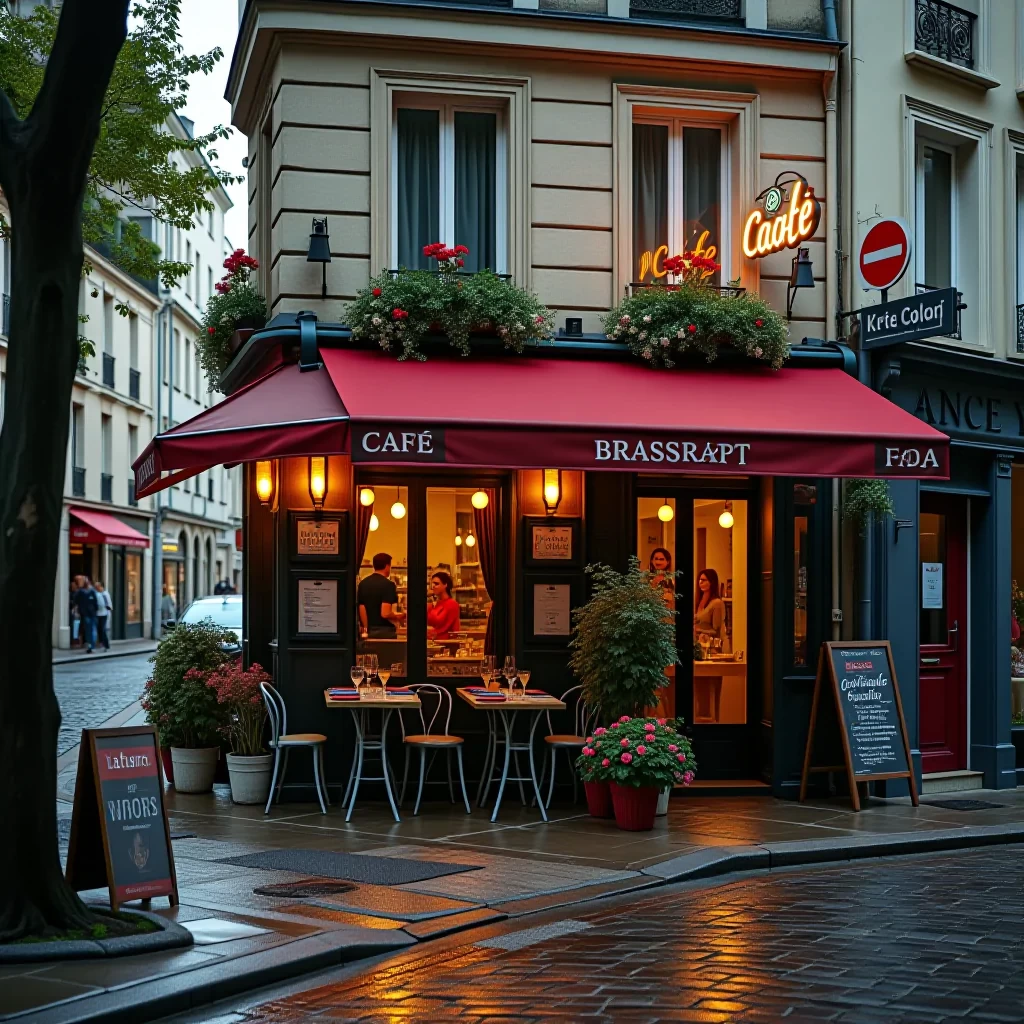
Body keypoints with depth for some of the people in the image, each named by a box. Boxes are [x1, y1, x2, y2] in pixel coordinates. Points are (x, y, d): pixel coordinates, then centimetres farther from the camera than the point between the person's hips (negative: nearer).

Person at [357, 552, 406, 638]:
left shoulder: (363, 583, 7)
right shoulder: (388, 584, -13)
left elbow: (361, 609, 10)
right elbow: (385, 613, -21)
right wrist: (398, 617, -2)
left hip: (369, 631, 6)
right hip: (385, 631, -6)